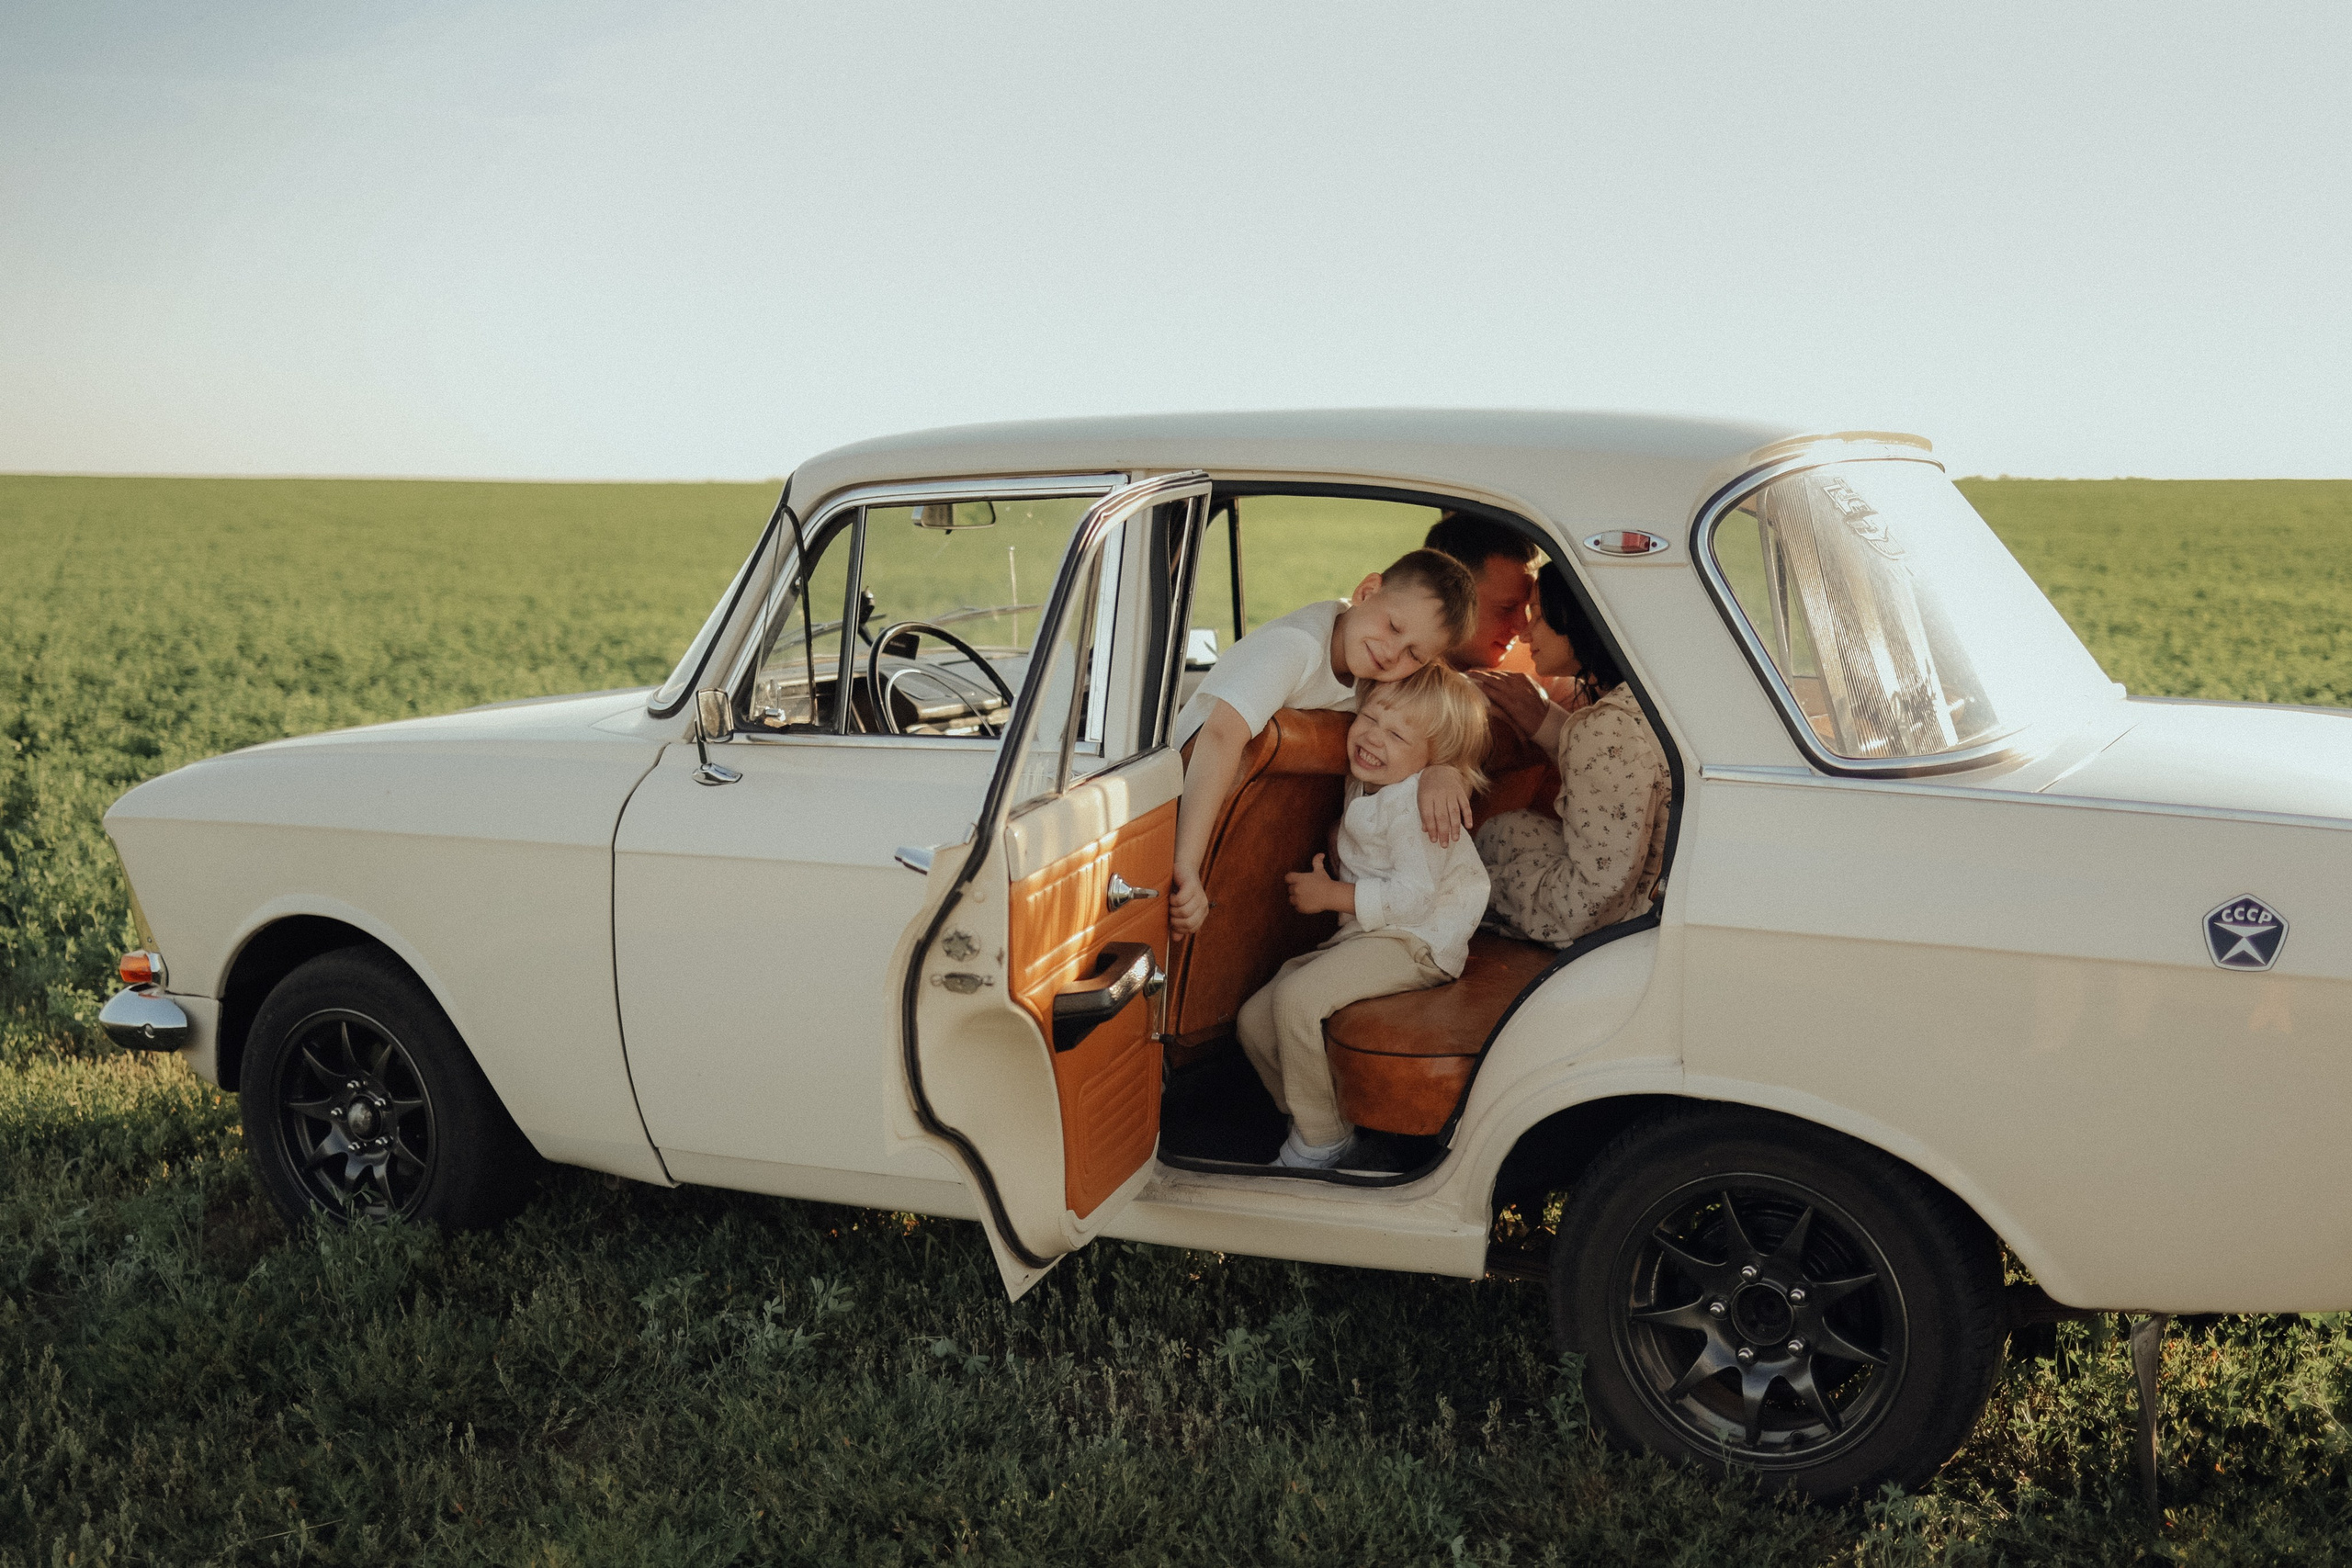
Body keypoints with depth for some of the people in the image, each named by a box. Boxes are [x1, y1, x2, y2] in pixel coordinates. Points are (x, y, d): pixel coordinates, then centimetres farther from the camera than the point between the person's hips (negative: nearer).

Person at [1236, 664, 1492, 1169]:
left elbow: (1413, 896, -25)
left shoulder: (1416, 803, -17)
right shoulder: (1366, 788, 11)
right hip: (1362, 938, 10)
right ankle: (1307, 1120, 13)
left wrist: (1333, 894, -17)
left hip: (1414, 944, -10)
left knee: (1296, 997, -28)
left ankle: (1322, 1142, -13)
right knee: (1254, 1020, 1)